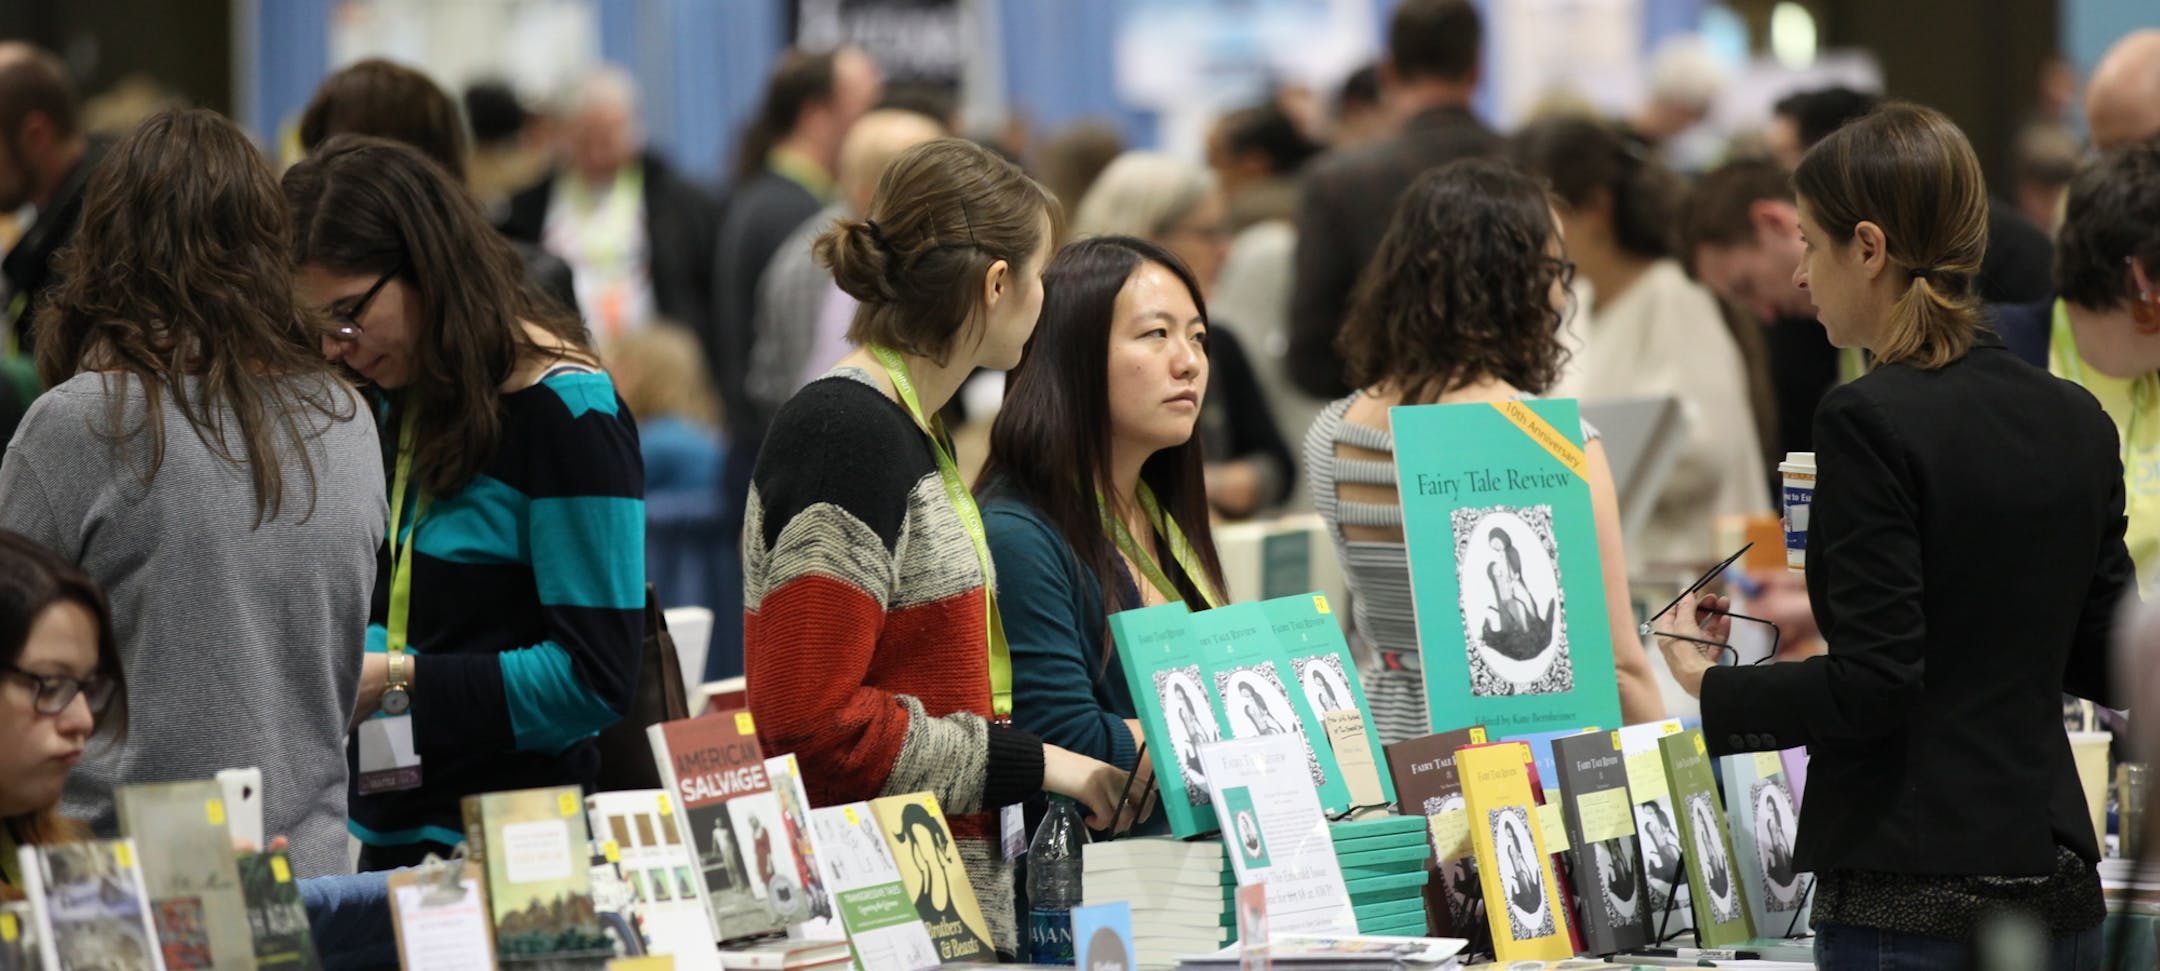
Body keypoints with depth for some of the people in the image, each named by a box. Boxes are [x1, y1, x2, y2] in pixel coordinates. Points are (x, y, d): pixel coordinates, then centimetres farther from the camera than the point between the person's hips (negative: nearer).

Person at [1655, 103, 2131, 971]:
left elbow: (1872, 686, -17)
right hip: (2058, 894, 7)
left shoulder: (1873, 421, -13)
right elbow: (2106, 666, 13)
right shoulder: (2076, 422, 8)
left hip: (1913, 901, -7)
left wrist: (1708, 687, -4)